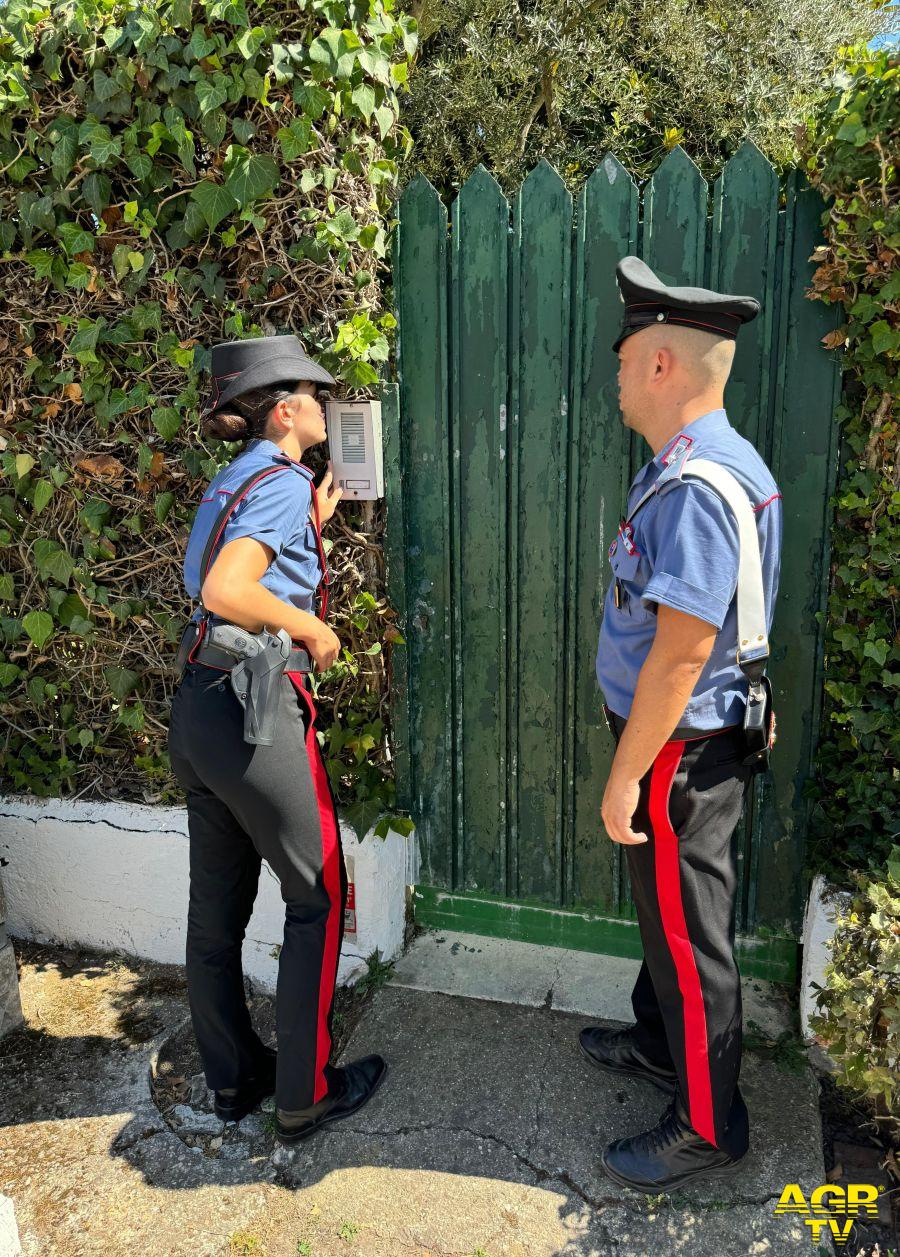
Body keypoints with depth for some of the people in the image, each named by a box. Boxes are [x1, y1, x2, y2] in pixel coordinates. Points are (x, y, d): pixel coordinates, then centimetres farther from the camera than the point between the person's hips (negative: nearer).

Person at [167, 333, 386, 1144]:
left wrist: (312, 527, 19)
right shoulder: (283, 482, -12)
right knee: (317, 900, 7)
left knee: (217, 908, 17)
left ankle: (233, 1077, 33)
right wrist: (313, 630, -13)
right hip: (255, 710, -9)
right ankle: (304, 1094, 19)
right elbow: (226, 590, -26)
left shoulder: (234, 481, 16)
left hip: (198, 707, 9)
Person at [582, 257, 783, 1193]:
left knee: (687, 932, 7)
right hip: (683, 739, 10)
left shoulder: (695, 486, -26)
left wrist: (625, 776, -20)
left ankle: (707, 1128, 27)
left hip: (679, 750, -10)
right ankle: (659, 1044, 48)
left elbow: (682, 650, -28)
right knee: (665, 908, 25)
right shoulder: (691, 465, 7)